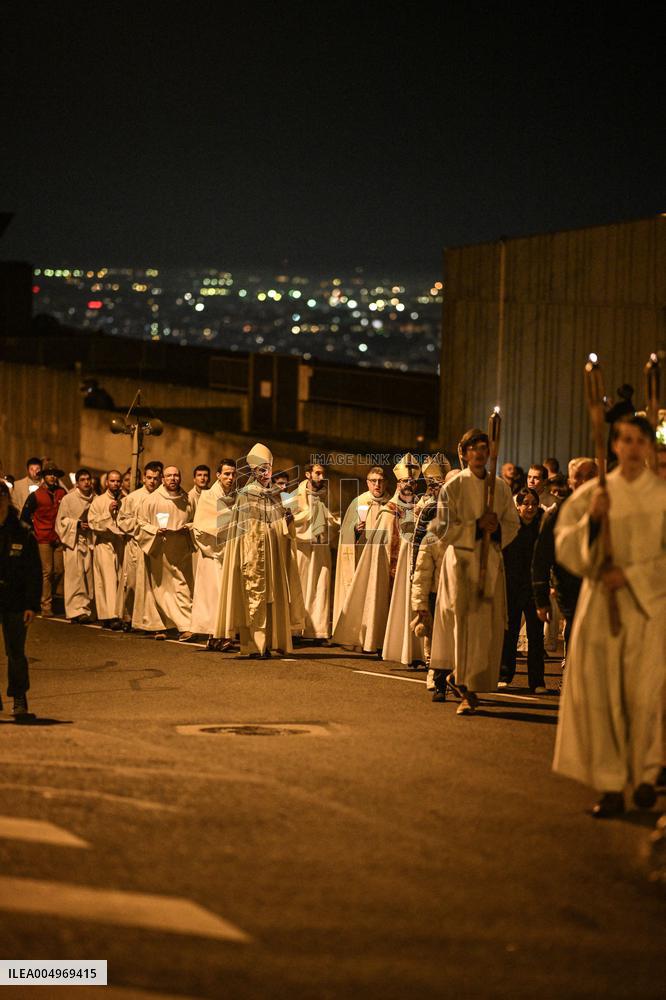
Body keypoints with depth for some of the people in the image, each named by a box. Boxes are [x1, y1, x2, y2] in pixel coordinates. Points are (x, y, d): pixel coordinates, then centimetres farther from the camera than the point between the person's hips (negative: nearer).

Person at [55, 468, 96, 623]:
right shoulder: (68, 499, 1)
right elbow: (61, 520, 2)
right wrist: (77, 524, -10)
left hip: (90, 542, 3)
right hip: (74, 541, -3)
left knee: (89, 577, 1)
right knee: (75, 576, -9)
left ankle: (86, 610, 6)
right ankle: (76, 611, -10)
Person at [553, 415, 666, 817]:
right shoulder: (593, 493, 7)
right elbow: (565, 547, 1)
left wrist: (631, 575, -11)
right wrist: (591, 519, -16)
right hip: (601, 604, 1)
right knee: (601, 693, -5)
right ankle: (610, 787, -2)